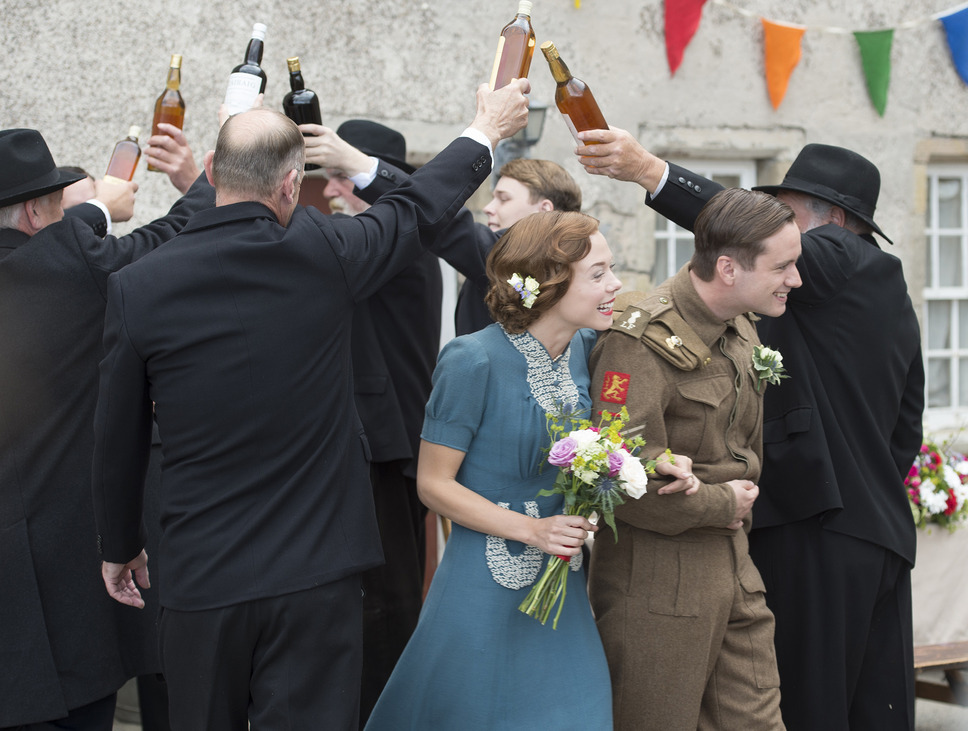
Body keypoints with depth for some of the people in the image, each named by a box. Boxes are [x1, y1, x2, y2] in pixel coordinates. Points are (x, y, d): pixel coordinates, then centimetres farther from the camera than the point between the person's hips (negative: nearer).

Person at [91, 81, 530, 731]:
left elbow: (118, 439, 4)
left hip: (200, 579, 1)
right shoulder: (321, 254, -9)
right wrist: (487, 132, 30)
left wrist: (120, 546, 20)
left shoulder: (136, 288, -6)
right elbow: (417, 210, 11)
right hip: (316, 571, -1)